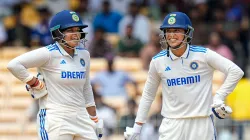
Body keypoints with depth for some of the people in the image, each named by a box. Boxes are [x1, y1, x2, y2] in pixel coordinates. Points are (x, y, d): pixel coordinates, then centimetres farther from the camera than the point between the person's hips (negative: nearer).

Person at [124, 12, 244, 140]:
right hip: (172, 124, 1)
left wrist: (219, 97, -9)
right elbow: (148, 94, 13)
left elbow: (236, 72, -3)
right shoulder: (158, 61, 2)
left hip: (202, 124, -1)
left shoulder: (203, 55, -5)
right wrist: (137, 126, 12)